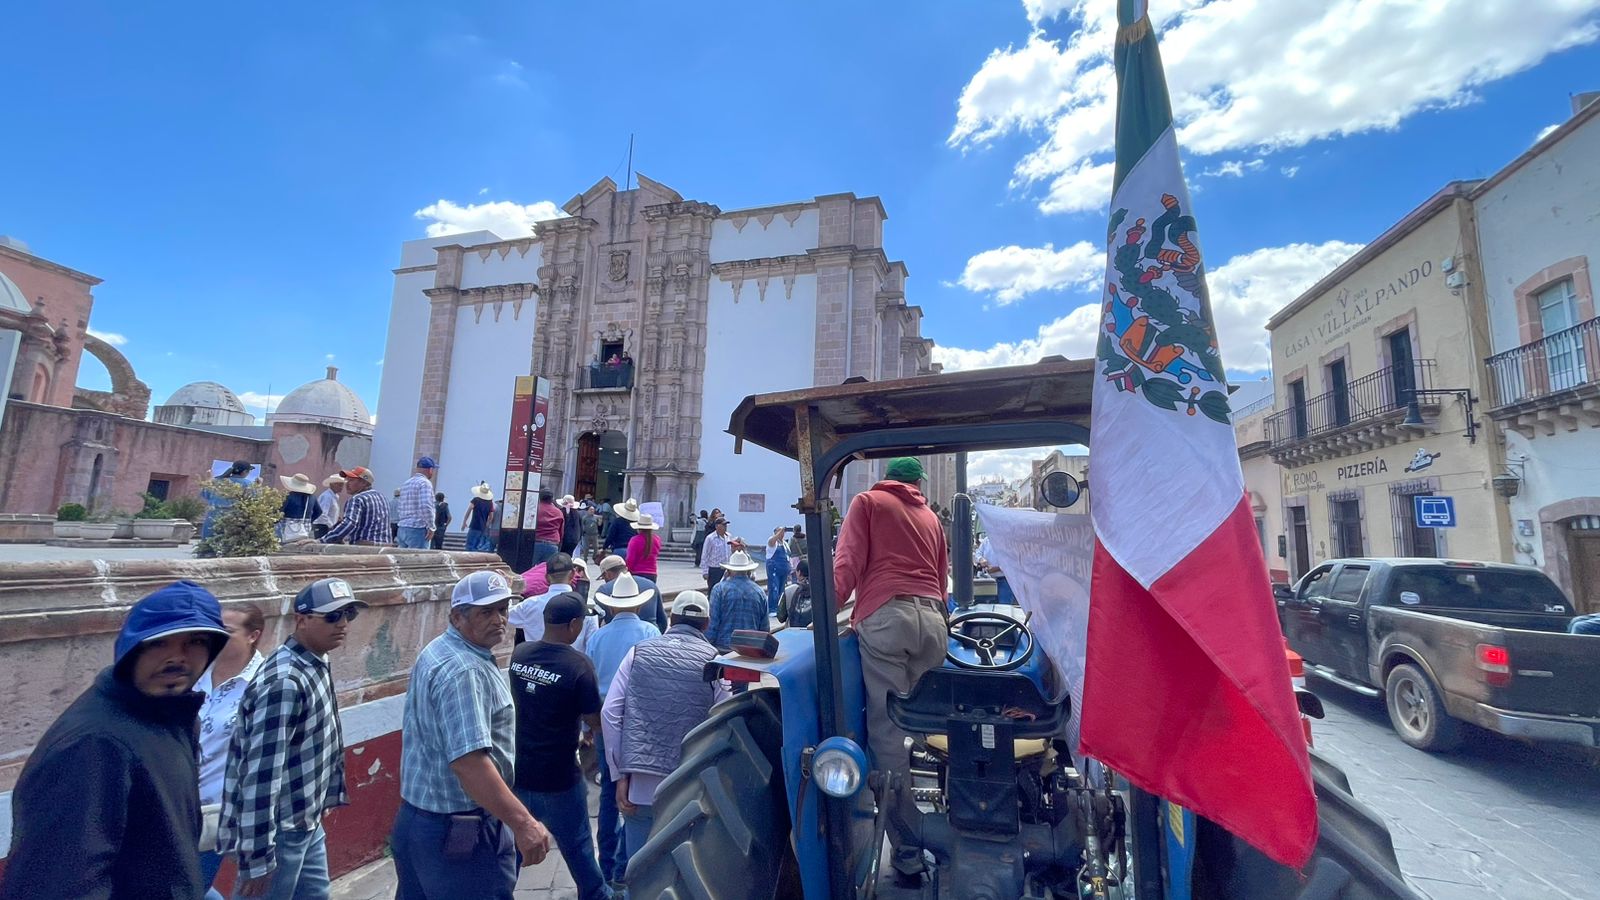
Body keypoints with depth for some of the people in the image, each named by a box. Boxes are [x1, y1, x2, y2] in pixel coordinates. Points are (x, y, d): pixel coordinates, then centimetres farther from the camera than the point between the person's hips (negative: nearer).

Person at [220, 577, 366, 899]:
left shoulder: (316, 665, 2)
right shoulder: (285, 682, -27)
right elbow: (261, 773, -26)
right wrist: (258, 857, -23)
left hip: (307, 822, 9)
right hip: (279, 830, -9)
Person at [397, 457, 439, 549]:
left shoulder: (406, 483, 17)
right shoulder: (425, 483, -10)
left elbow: (401, 508, 19)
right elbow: (425, 507, -21)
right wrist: (431, 527, -13)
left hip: (402, 529, 8)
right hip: (418, 530, -8)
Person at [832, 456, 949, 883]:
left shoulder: (867, 501, 14)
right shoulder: (931, 516, 26)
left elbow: (848, 562, 3)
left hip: (885, 617, -5)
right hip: (932, 619, 5)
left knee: (887, 729, -4)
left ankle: (908, 853, -3)